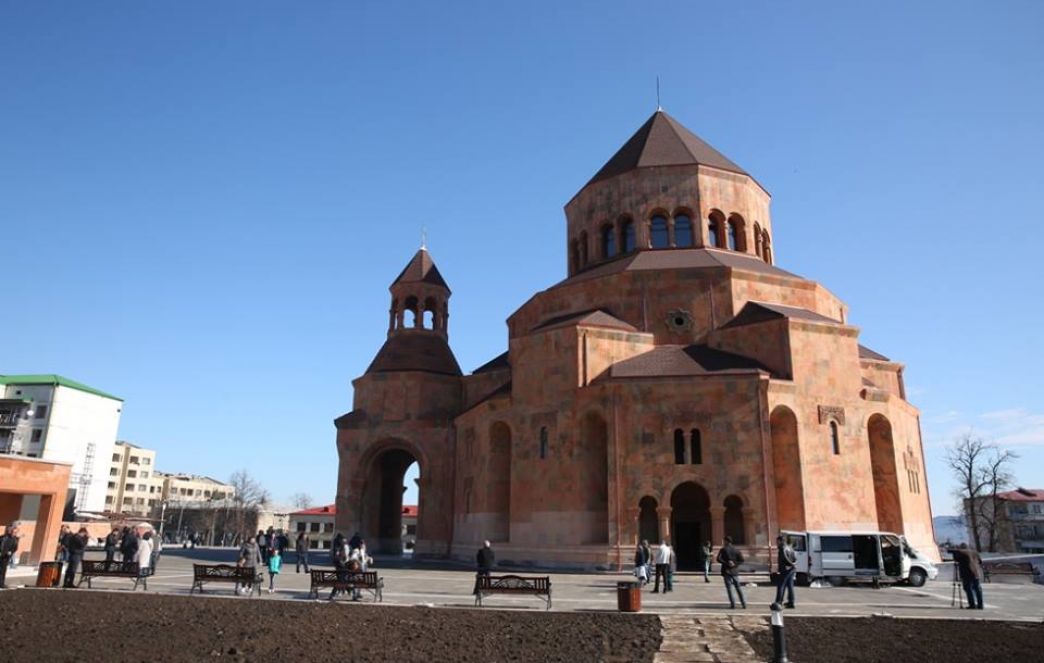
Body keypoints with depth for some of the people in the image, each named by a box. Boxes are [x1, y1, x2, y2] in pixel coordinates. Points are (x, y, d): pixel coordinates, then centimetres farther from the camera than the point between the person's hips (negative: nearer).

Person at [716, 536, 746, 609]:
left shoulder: (723, 549, -4)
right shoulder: (736, 550, 6)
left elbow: (719, 559, -14)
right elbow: (741, 560, -1)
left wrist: (726, 563, -11)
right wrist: (735, 563, -5)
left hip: (726, 572, -3)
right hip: (735, 571, 4)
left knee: (729, 588, 1)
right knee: (738, 588, 11)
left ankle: (733, 604, -4)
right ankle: (744, 604, 10)